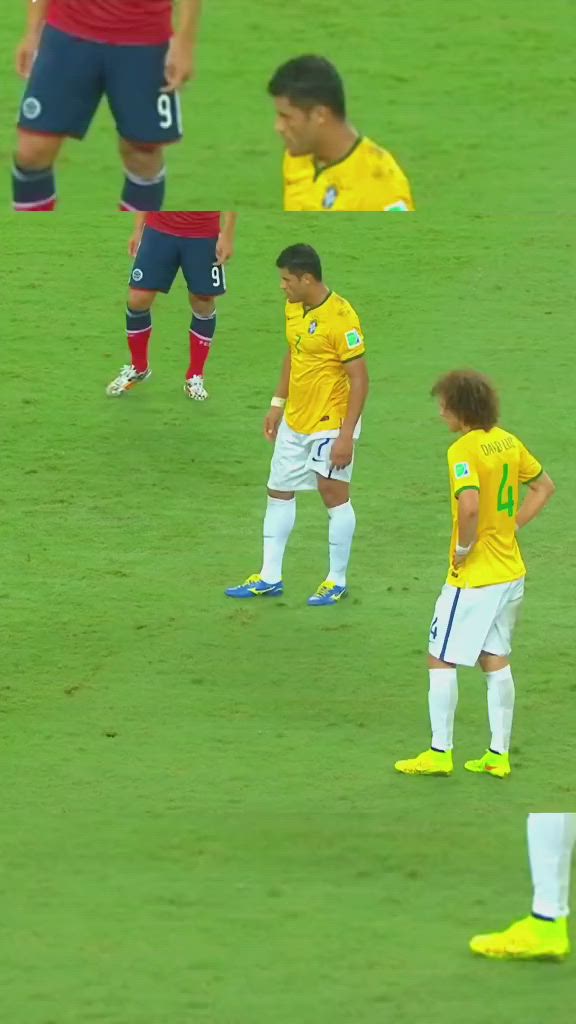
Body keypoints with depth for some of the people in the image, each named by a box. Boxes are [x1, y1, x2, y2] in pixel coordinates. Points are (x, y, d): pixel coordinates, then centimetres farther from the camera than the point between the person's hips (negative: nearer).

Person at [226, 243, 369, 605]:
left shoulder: (341, 318, -22)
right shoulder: (293, 308, 3)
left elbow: (360, 379, -21)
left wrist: (346, 436, -23)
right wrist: (278, 404, 19)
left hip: (331, 423, -9)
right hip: (295, 421, 9)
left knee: (334, 494, -3)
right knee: (279, 492, 12)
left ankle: (337, 582, 10)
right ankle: (270, 578, 22)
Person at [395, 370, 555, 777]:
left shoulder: (464, 450, -19)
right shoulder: (508, 442, 6)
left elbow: (469, 506, -33)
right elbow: (544, 487, 19)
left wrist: (463, 548, -17)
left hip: (473, 576, -8)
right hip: (511, 572, 8)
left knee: (441, 660, 3)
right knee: (496, 660, 13)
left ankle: (440, 752, 4)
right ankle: (499, 754, 14)